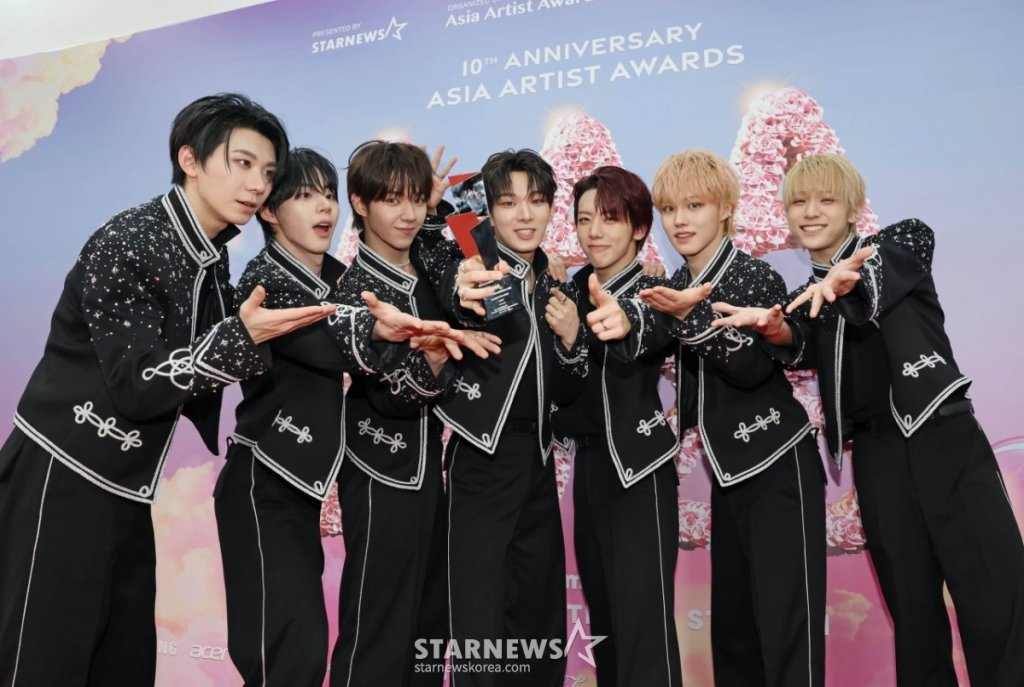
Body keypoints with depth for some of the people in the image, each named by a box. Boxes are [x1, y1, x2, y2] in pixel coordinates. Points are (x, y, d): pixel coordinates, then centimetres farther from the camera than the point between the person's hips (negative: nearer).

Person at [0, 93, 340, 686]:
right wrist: (242, 337, -30)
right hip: (61, 482, -7)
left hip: (125, 492, 8)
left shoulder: (212, 261, 6)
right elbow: (137, 386, -21)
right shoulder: (127, 245, -17)